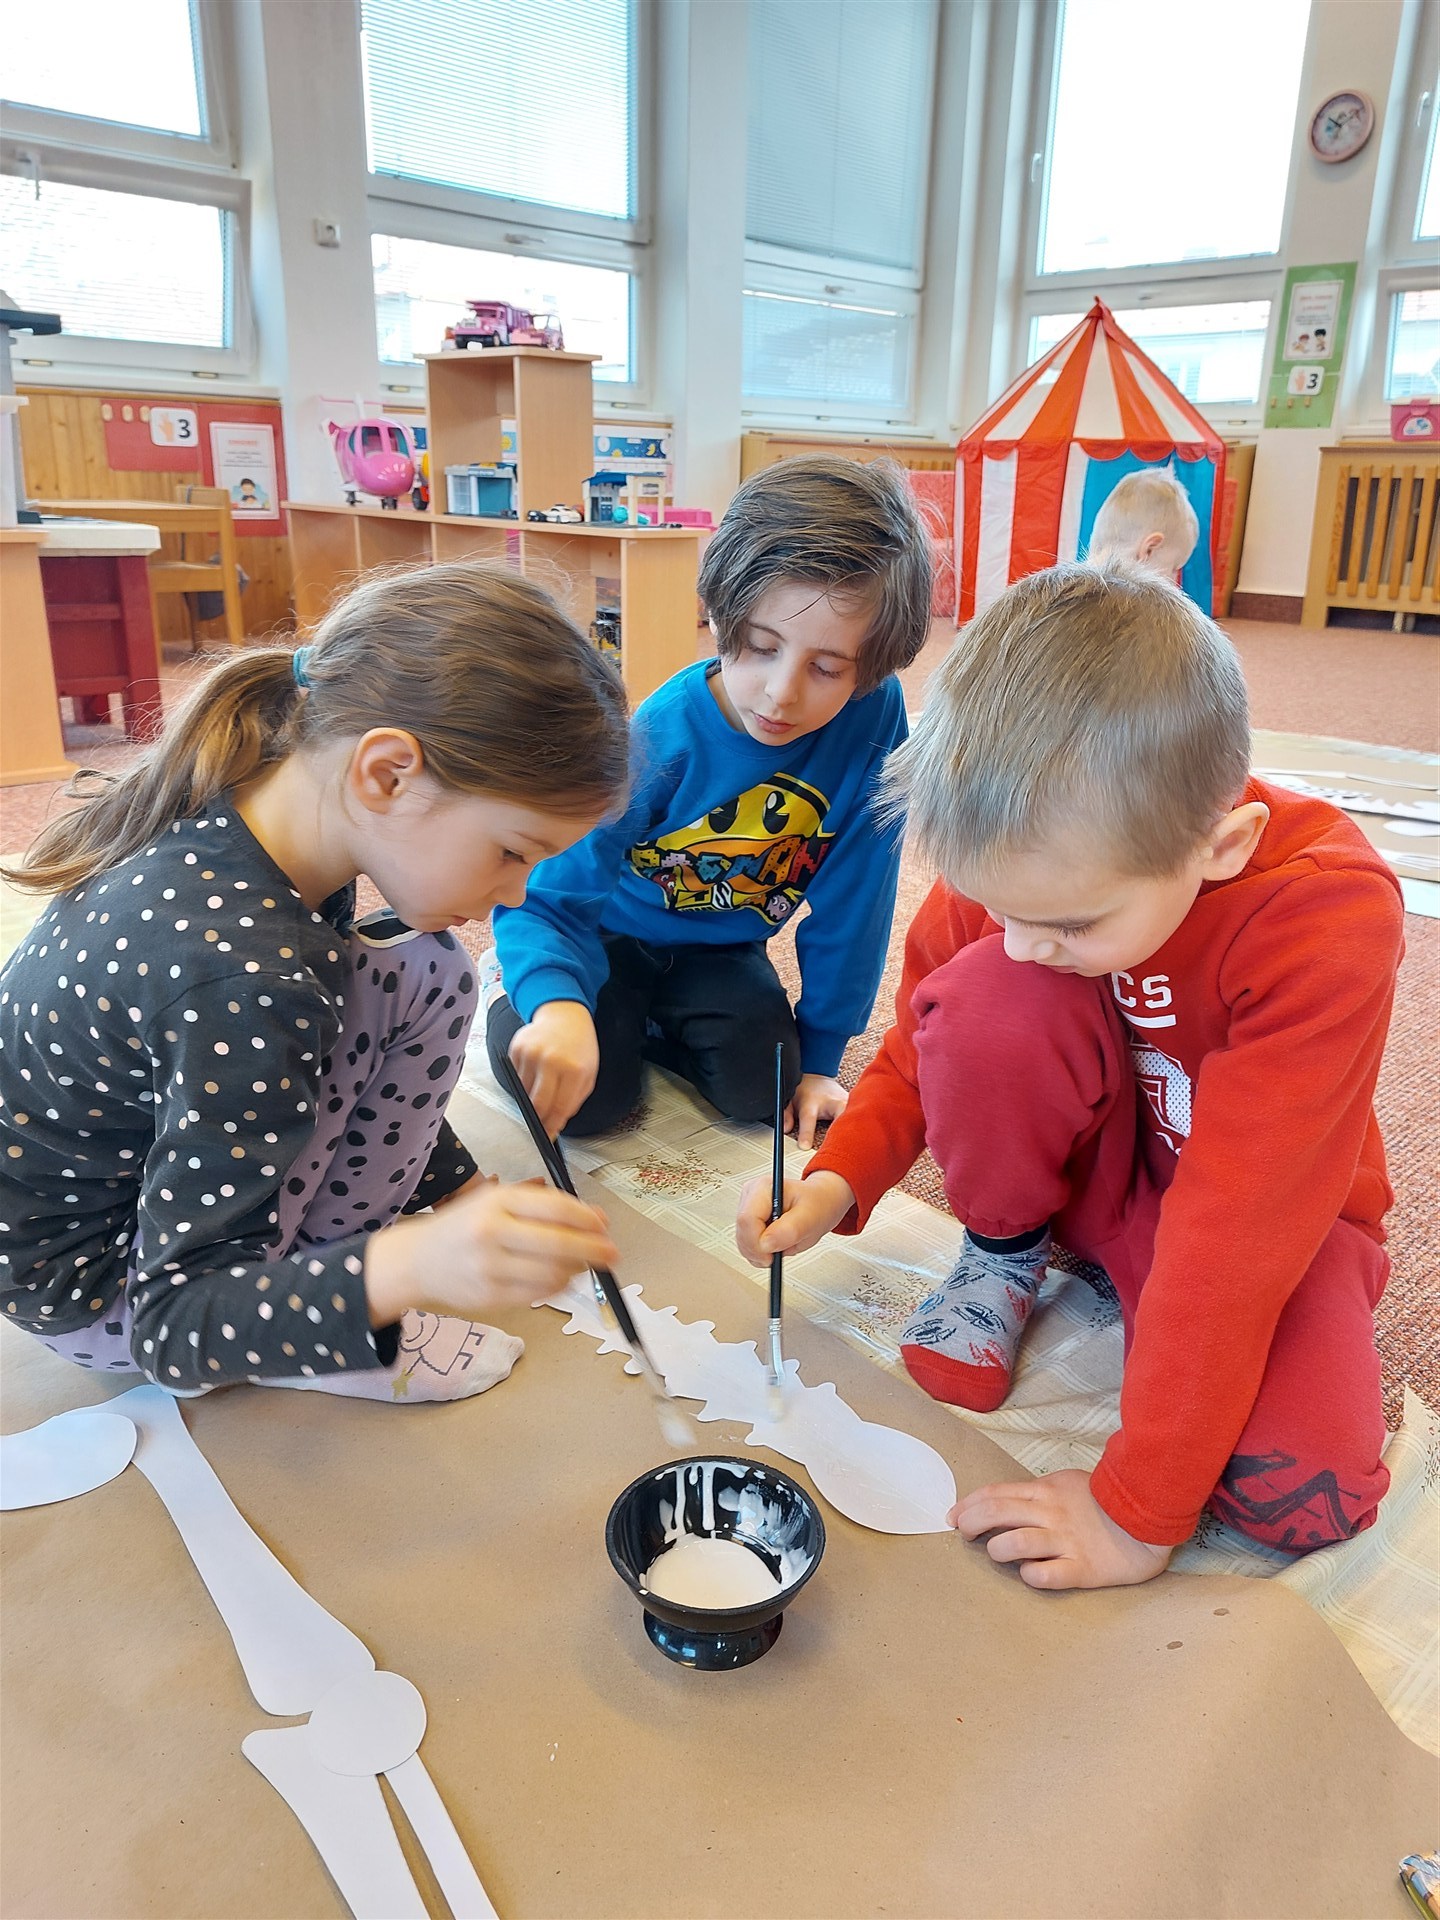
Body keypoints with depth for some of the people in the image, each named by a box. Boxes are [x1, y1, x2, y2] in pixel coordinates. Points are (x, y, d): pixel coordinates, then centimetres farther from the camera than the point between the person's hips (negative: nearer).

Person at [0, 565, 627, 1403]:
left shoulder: (245, 805, -10)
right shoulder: (252, 975, -37)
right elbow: (175, 1328, -30)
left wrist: (457, 1185, 11)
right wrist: (402, 1269, -48)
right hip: (90, 1285, -8)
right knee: (424, 975, -20)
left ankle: (322, 1254, 4)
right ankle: (317, 1318, -4)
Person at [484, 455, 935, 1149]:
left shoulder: (874, 716, -23)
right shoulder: (658, 744, -30)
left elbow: (851, 904, -14)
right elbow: (547, 897, -30)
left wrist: (819, 1056, -9)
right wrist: (558, 1005, -52)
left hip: (720, 948, 3)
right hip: (610, 934, -2)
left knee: (764, 1085, -21)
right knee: (585, 1095, -22)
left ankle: (646, 1022, 10)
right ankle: (512, 983, 11)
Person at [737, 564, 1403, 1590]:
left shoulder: (1330, 916, -34)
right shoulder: (1019, 856, -21)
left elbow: (1237, 1225, -34)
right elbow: (926, 1041, -4)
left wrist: (1136, 1509, -30)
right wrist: (838, 1179, -24)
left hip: (1275, 1203, -2)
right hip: (1087, 1158, 3)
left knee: (1301, 1492, -29)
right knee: (986, 998, -30)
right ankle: (1007, 1249, -2)